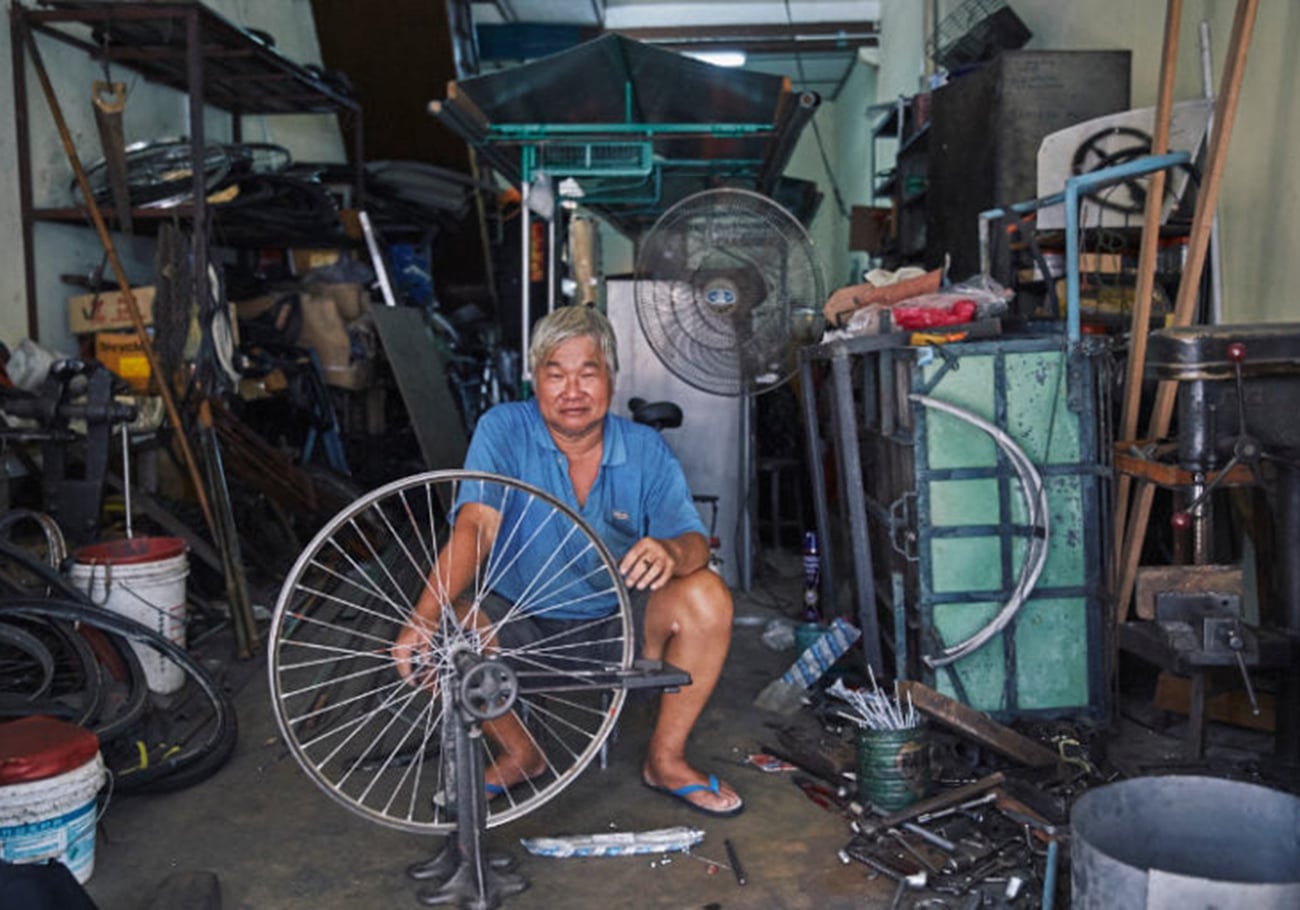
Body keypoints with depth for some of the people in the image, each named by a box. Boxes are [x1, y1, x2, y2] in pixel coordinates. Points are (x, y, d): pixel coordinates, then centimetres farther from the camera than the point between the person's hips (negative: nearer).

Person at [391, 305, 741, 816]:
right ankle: (520, 754, 3)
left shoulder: (646, 450, -5)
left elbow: (694, 542, -14)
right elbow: (475, 527, -23)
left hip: (618, 626, 1)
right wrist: (423, 617, -39)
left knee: (706, 596, -25)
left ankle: (665, 760, -2)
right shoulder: (503, 430, -10)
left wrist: (671, 552, -41)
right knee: (450, 627, -29)